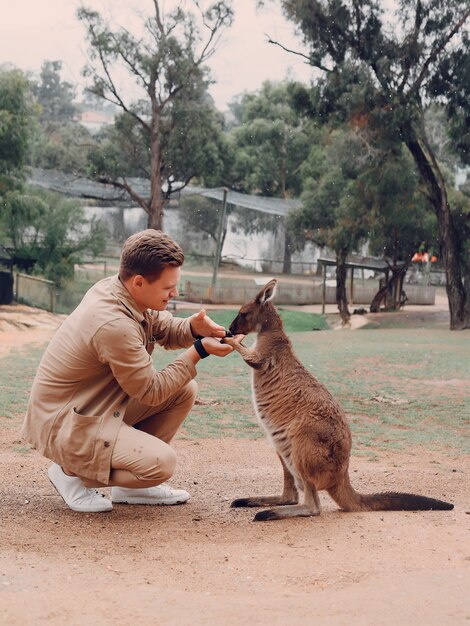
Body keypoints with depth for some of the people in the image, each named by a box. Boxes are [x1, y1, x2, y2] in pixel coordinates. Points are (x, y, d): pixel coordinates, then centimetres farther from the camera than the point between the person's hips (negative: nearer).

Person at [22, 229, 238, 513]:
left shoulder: (114, 288, -5)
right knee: (162, 462, -24)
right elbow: (152, 392, -20)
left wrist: (193, 328, -11)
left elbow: (163, 328, 11)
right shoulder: (114, 324, -31)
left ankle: (131, 486, 12)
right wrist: (198, 351, -17)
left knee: (185, 390, 2)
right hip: (64, 424, -10)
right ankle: (72, 472, 0)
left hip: (100, 404, 10)